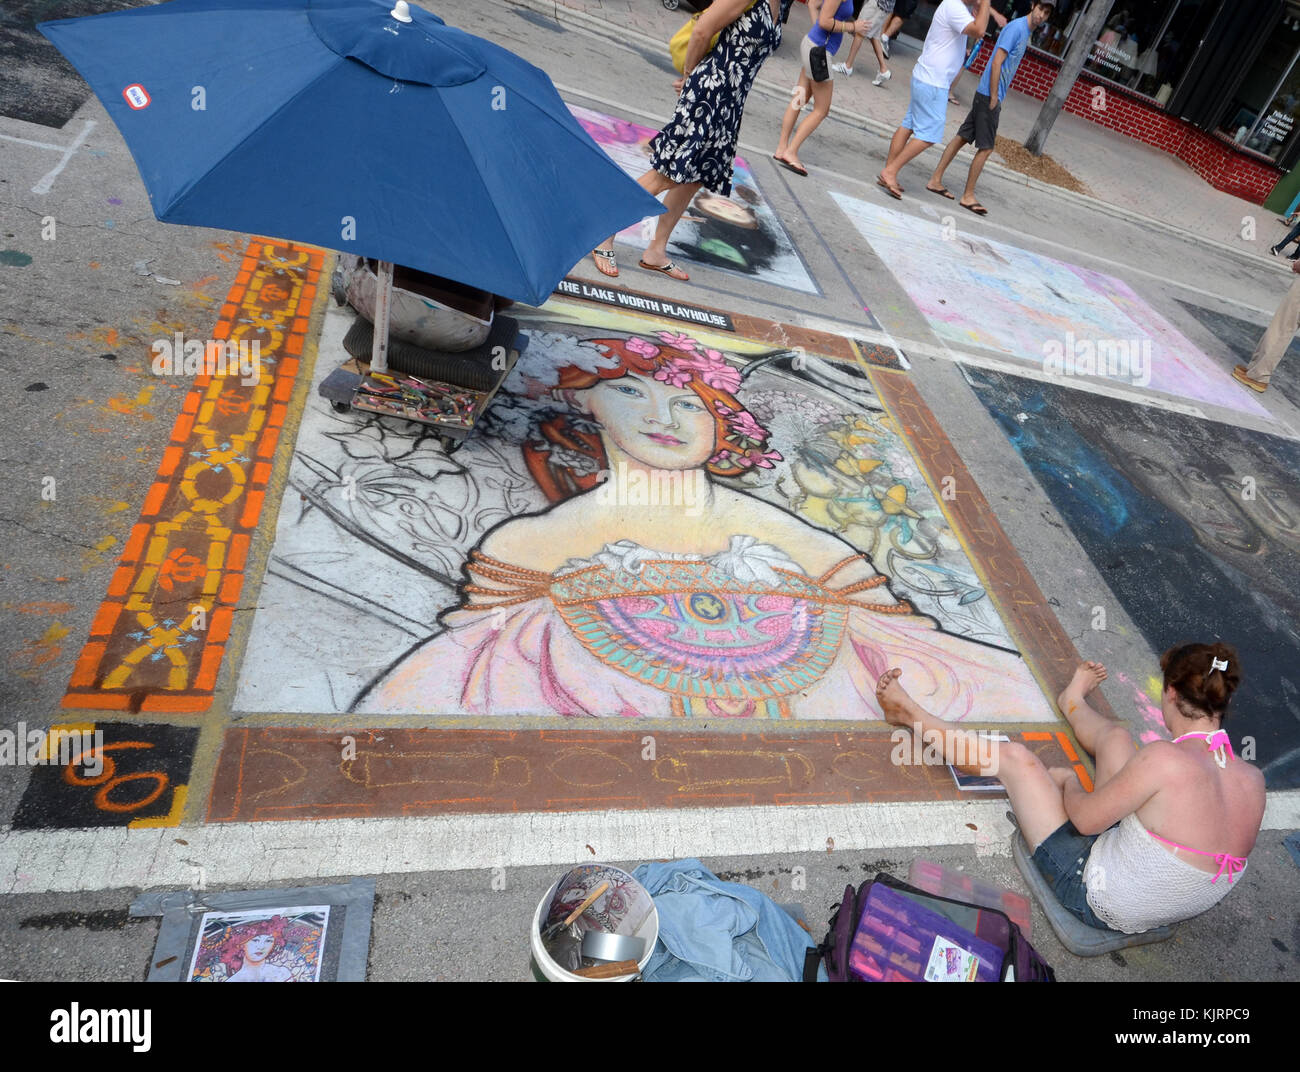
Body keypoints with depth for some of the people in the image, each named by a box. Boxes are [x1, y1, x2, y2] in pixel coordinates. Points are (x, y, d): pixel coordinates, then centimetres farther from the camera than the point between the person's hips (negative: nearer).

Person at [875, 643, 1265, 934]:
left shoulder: (1164, 759, -33)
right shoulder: (1254, 779, -13)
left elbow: (1084, 819, -20)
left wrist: (1069, 785, 2)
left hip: (1098, 899, -6)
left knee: (1015, 757, 1)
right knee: (1116, 736, 15)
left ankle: (907, 712, 20)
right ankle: (1072, 702, 51)